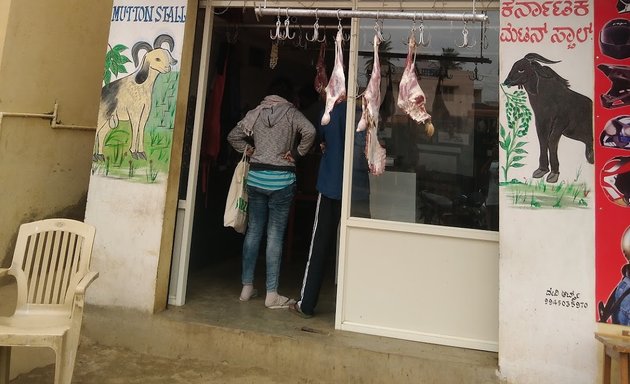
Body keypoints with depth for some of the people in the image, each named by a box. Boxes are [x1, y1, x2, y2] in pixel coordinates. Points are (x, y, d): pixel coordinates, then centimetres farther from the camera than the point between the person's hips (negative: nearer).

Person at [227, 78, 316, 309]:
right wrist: (297, 153, -6)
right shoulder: (292, 113, -1)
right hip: (281, 179, -3)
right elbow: (310, 132, -17)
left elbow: (233, 136, 9)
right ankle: (271, 294, 4)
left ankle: (247, 287, 18)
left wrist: (248, 150, 13)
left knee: (253, 231, 11)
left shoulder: (255, 112, 9)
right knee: (275, 235, -1)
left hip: (256, 177, 4)